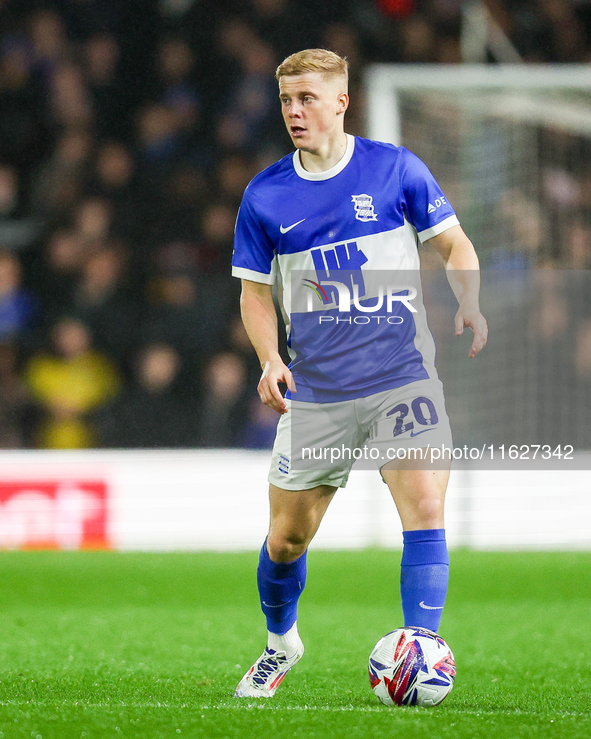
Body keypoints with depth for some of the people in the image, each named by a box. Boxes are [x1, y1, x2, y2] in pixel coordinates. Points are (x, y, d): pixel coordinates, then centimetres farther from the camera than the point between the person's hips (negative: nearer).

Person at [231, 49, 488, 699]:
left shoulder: (396, 169, -2)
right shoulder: (264, 195, 2)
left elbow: (453, 243, 7)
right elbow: (256, 290, 10)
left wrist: (468, 302, -12)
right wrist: (270, 359, -8)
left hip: (401, 375, -2)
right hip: (313, 393, 2)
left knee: (425, 505, -19)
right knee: (288, 535, 8)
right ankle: (280, 643, 36)